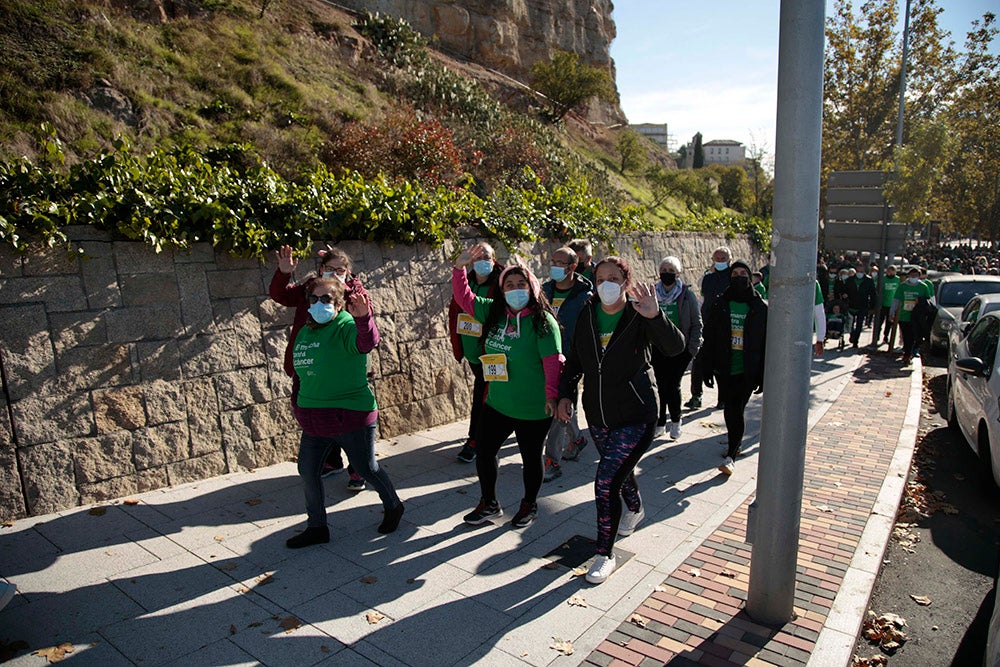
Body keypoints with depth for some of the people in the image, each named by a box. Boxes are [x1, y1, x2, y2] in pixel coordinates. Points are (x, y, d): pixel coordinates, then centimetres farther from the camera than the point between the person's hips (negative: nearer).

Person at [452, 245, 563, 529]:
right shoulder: (493, 312, 2)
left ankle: (529, 505, 38)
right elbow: (465, 298, 8)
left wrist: (552, 396, -19)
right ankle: (489, 504, 34)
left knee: (530, 457, 13)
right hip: (497, 404, 6)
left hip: (533, 409, -6)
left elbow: (553, 361, -19)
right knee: (484, 450, 14)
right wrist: (460, 268, -3)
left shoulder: (543, 321, -16)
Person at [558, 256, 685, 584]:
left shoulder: (638, 317, -13)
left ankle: (605, 555, 4)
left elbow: (675, 347, -28)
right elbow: (574, 359, 11)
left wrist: (655, 316, -44)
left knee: (606, 481, -13)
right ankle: (635, 510, 57)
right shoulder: (587, 315, 1)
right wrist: (565, 393, 2)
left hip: (635, 415, -5)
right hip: (598, 414, 6)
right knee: (620, 471, 25)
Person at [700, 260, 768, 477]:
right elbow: (709, 338, 5)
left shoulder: (760, 307, 0)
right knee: (730, 410, 12)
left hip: (747, 371, -2)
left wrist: (762, 374, -1)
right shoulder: (719, 305, 3)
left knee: (736, 411, -6)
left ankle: (731, 456, -1)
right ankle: (735, 445, 32)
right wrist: (708, 367, 1)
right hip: (725, 369, 2)